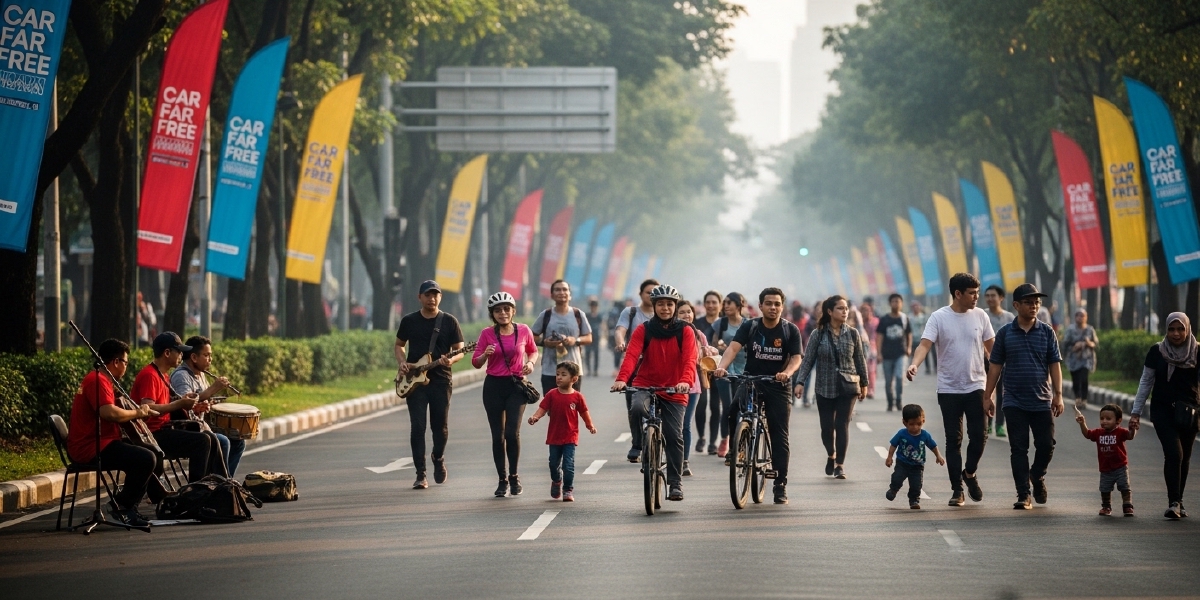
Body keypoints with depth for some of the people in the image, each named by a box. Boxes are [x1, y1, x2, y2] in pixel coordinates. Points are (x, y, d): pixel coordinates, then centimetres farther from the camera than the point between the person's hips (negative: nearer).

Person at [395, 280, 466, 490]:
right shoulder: (409, 321, 6)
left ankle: (438, 458, 35)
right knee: (417, 427, -7)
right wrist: (402, 363, -2)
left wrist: (450, 360, -19)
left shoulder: (449, 321, 2)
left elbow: (460, 350, 4)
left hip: (441, 380, 0)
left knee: (441, 427, 5)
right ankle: (420, 474, -4)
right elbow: (399, 345, 18)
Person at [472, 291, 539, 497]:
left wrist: (531, 363, -3)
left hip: (516, 385, -1)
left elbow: (533, 351, 18)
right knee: (498, 435, 3)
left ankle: (514, 476, 6)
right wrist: (485, 354, -19)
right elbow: (476, 362, 1)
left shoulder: (523, 330, 0)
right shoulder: (487, 333, -1)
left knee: (512, 432, -13)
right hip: (493, 386, 1)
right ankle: (502, 480, 14)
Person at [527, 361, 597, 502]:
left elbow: (584, 412, 6)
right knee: (554, 464, 14)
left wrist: (590, 426, 1)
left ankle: (568, 490, 3)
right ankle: (556, 481, 42)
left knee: (568, 465, -7)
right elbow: (542, 408, -6)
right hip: (554, 437, 2)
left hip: (570, 438, -2)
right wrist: (535, 417, -24)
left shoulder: (577, 397, -4)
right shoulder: (552, 394, -2)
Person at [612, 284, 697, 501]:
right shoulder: (643, 330, 1)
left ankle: (675, 482, 4)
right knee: (637, 408, -32)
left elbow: (690, 359, -14)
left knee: (674, 436, -7)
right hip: (645, 385, 0)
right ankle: (639, 445, -4)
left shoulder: (685, 331, -1)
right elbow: (632, 355, -13)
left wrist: (686, 381, -34)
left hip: (674, 391, 0)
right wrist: (622, 378, -31)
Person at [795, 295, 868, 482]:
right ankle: (831, 456, 32)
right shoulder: (818, 335, -1)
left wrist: (864, 384, 11)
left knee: (842, 425, -7)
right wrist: (800, 381, -10)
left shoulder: (853, 334, 2)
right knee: (827, 426, 5)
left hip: (847, 387, 0)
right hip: (825, 387, 0)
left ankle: (840, 464, -2)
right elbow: (808, 359, -1)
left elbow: (860, 360, 8)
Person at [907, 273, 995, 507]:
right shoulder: (939, 318, -7)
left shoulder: (980, 316, 2)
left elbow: (991, 347, 11)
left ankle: (969, 473, 24)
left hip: (976, 386, 2)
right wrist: (914, 364, -36)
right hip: (949, 389, -2)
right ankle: (957, 490, 10)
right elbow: (925, 345, -17)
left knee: (979, 435, -3)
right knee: (953, 440, 2)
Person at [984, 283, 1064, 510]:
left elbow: (1054, 365, 3)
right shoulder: (1005, 333, 2)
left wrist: (1058, 395, -4)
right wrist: (987, 396, 2)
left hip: (1042, 401, 1)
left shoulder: (1047, 332, 3)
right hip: (1014, 403, -1)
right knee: (1019, 449, -2)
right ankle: (1023, 495, 2)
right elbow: (995, 366, 5)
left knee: (1046, 445, 2)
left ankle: (1037, 477, 31)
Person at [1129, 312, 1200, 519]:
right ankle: (1174, 502, -13)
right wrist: (1135, 412, 2)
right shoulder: (1157, 352, -1)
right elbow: (1146, 382, 5)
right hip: (1163, 410, -1)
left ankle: (1178, 502, 20)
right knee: (1173, 453, -15)